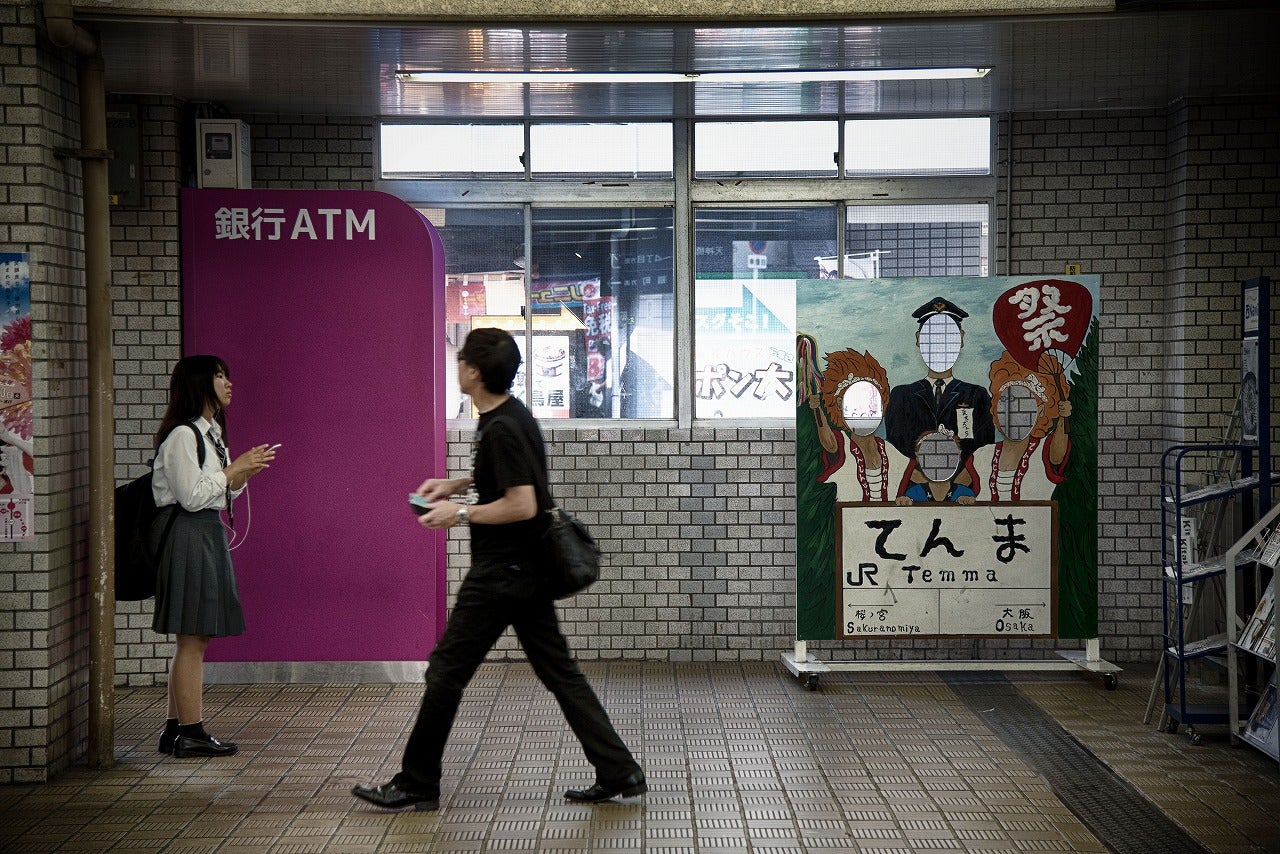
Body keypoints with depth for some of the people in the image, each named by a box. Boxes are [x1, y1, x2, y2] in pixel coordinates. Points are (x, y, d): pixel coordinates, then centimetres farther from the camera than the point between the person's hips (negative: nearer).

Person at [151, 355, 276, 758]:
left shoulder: (210, 432, 17)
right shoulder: (181, 435, -13)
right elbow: (192, 496, -18)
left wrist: (245, 472, 4)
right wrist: (236, 468, -11)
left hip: (208, 535, 10)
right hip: (187, 536, -10)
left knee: (195, 638, 10)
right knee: (192, 638, -7)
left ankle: (174, 730, 15)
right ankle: (192, 733, -2)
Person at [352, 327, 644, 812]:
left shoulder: (502, 428, -20)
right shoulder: (511, 416, 10)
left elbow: (521, 505, -24)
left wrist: (461, 514, -14)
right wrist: (457, 484, 16)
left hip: (500, 573, -10)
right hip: (527, 571, 10)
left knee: (446, 672, 0)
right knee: (559, 672, 11)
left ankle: (416, 786, 10)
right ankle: (619, 773, 10)